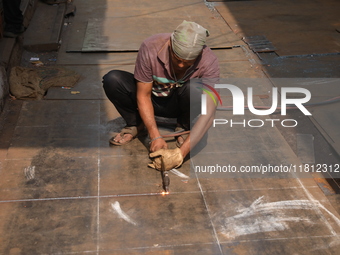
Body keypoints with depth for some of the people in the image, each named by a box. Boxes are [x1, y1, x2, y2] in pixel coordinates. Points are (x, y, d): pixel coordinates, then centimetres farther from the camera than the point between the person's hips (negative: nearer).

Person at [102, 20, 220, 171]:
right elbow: (143, 96, -21)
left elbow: (208, 111, -35)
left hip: (179, 103, -1)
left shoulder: (209, 62, -29)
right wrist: (155, 136, -31)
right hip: (152, 100, 1)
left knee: (194, 89, -36)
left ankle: (183, 129, -5)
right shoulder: (150, 48, -29)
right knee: (112, 80, -26)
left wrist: (181, 153, -44)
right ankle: (135, 124, -1)